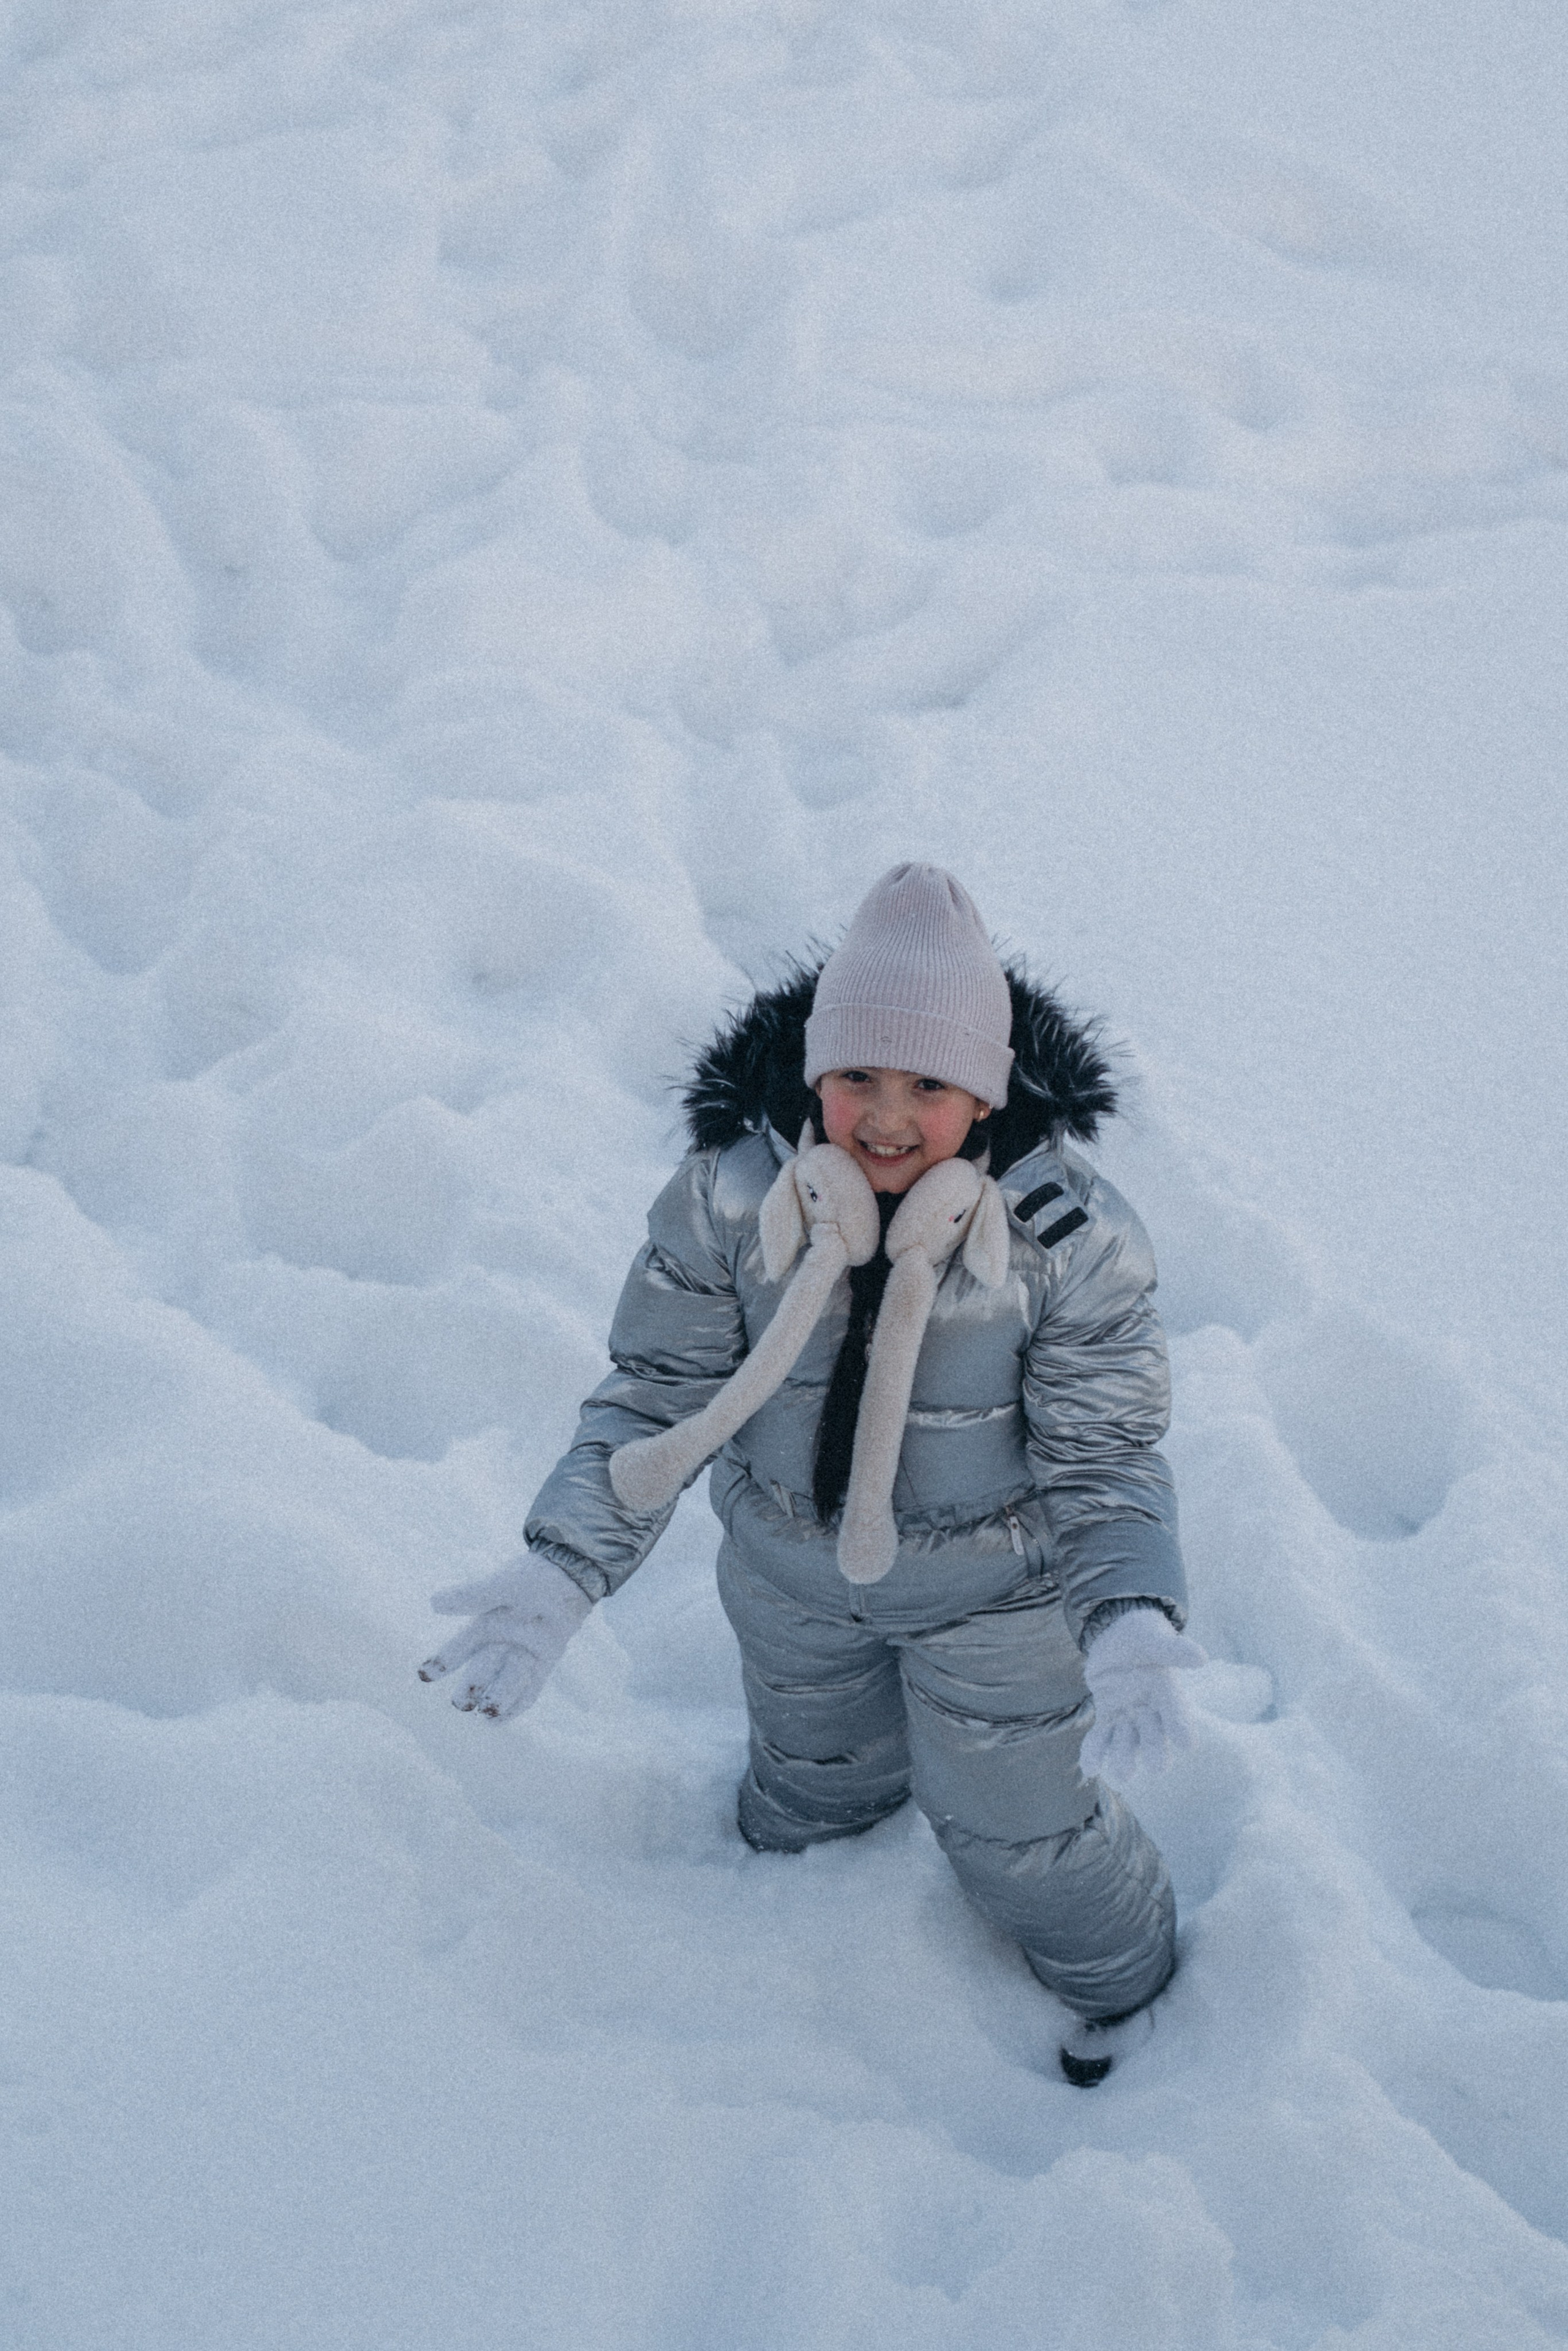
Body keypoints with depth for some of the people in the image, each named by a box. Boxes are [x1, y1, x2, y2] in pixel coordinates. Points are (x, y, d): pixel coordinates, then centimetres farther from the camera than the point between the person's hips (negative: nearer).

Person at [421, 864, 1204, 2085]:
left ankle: (1119, 1980, 53)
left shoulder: (1073, 1235, -28)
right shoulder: (729, 1198, -24)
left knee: (1022, 1831, 19)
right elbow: (656, 1402, -14)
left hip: (994, 1585, -2)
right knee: (817, 1780, 29)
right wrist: (560, 1570, -29)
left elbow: (1101, 1465, -20)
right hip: (793, 1576, 2)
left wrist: (1131, 1624, -40)